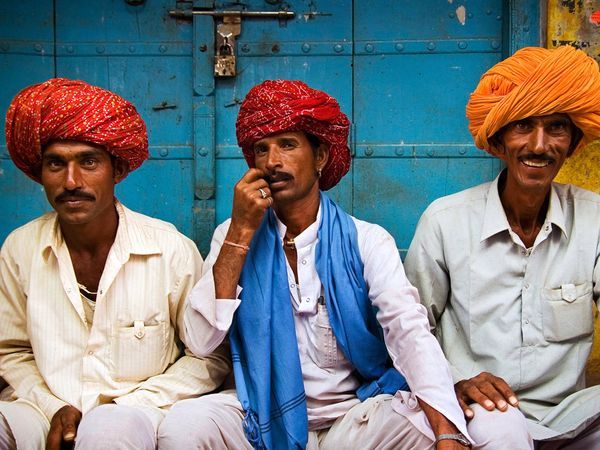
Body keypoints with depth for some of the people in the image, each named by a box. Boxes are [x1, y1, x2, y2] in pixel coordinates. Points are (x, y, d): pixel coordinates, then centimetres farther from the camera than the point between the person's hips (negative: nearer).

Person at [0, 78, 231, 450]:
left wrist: (130, 406, -10)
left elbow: (211, 356, 0)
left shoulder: (172, 249, -7)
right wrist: (55, 408, -6)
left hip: (139, 410, -2)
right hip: (48, 413, 2)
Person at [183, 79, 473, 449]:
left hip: (355, 413, -1)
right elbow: (201, 342, -8)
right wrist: (242, 231, -13)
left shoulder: (367, 241, -3)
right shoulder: (234, 235, 3)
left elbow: (410, 332, -18)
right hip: (264, 415, 1)